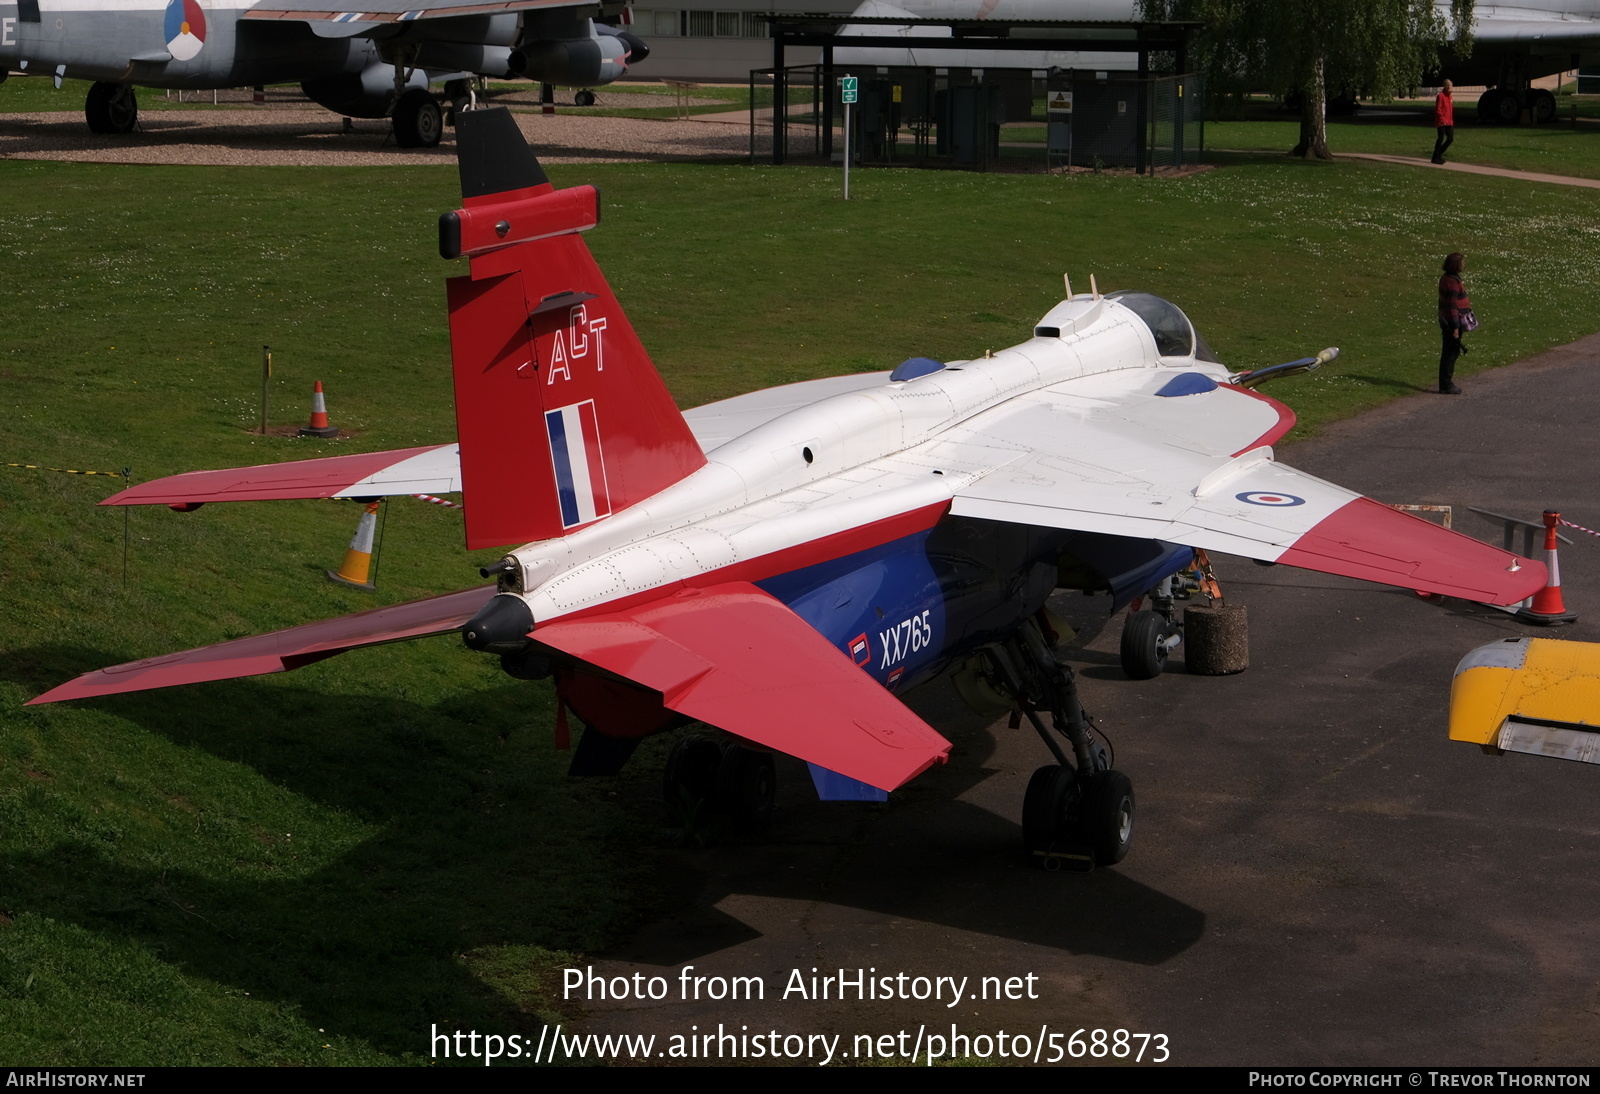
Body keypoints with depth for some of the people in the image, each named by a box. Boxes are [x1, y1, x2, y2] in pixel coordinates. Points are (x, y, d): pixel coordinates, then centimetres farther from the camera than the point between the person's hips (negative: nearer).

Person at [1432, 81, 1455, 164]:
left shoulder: (1449, 96, 14)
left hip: (1449, 122, 8)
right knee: (1441, 138, -4)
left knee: (1450, 139, 4)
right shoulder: (1441, 96, -11)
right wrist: (1442, 119, -23)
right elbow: (1438, 109, -16)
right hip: (1442, 122, -8)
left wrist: (1452, 120, 16)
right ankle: (1435, 158, 5)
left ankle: (1440, 153, 20)